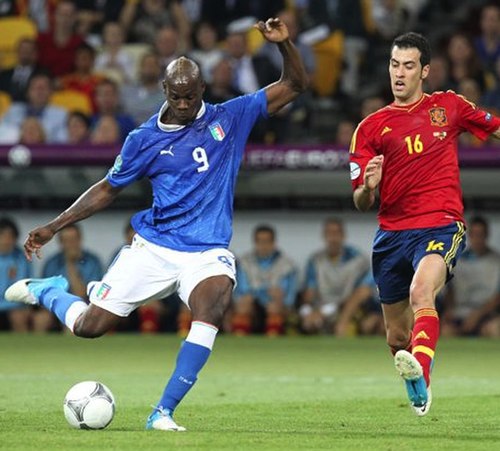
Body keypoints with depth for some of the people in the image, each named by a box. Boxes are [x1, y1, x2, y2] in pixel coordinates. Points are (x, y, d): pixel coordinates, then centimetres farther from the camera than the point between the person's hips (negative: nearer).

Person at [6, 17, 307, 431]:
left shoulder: (229, 118, 2)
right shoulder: (145, 139, 2)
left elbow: (295, 85, 4)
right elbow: (108, 189, 13)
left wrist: (283, 43, -14)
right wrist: (53, 227, 8)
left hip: (208, 252, 0)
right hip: (153, 246, 1)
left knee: (214, 301, -34)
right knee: (89, 326, -3)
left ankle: (163, 412, -27)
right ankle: (48, 291, 34)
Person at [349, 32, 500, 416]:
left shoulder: (448, 106, 8)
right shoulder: (371, 128, 9)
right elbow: (361, 203, 6)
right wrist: (369, 186, -16)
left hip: (441, 226, -3)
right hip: (392, 235, 3)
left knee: (421, 292, -33)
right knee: (397, 337, 8)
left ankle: (422, 376, -55)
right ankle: (418, 398, 35)